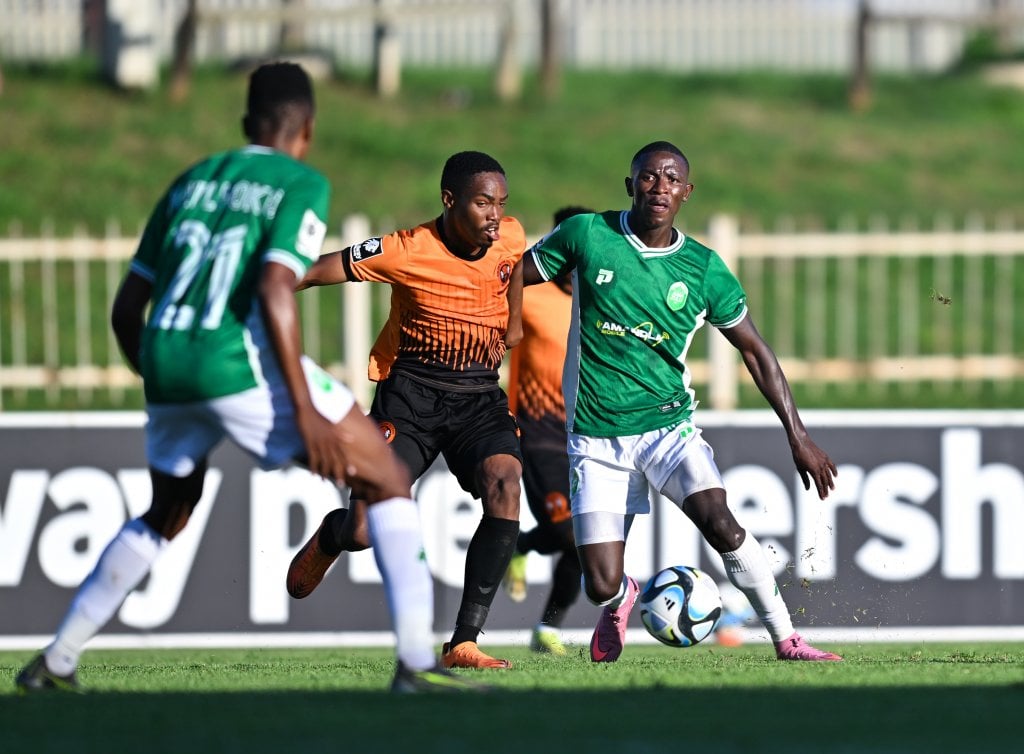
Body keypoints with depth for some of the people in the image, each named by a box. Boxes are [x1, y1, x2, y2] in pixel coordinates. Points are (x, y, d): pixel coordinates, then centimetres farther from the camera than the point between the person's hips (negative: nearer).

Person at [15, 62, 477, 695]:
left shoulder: (191, 181, 20)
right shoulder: (303, 184, 2)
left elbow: (126, 308, 20)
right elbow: (275, 290, -14)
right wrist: (305, 409, -14)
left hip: (164, 365, 6)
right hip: (240, 360, -6)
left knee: (167, 516, 31)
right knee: (387, 483, 4)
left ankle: (55, 664, 29)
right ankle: (417, 662, -9)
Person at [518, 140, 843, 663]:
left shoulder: (704, 269, -1)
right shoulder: (586, 235, -5)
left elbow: (754, 350, 6)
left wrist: (798, 436, 2)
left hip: (669, 424, 0)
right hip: (595, 437, 0)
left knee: (720, 524, -26)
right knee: (601, 587, -7)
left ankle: (786, 639, -12)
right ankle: (621, 601, 32)